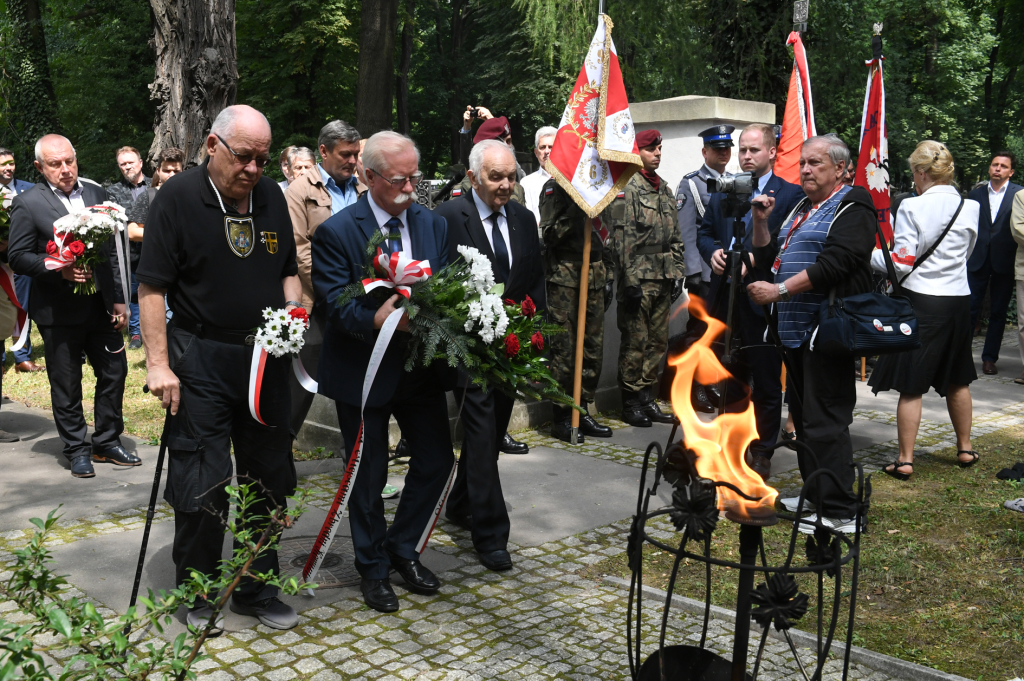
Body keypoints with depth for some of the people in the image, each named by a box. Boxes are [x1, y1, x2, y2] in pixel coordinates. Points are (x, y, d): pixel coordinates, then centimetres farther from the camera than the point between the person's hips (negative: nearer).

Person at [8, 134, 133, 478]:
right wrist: (59, 270, -23)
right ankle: (77, 450, 21)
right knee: (66, 384, 7)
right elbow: (17, 256, -7)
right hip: (59, 311, -4)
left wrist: (118, 298, 8)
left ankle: (107, 442, 25)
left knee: (114, 372, 9)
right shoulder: (28, 203, -6)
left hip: (100, 305, 4)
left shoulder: (96, 194, 8)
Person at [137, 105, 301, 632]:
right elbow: (152, 288, -9)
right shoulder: (177, 197, -7)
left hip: (266, 357, 5)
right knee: (201, 483, -1)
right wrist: (158, 363, -14)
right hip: (200, 359, -5)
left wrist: (291, 308, -1)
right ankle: (197, 598, 18)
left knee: (267, 479, 10)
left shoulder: (271, 196, 8)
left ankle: (256, 590, 25)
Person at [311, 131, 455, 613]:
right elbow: (336, 304, -18)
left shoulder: (434, 225, 4)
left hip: (421, 364, 5)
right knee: (368, 474, 9)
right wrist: (377, 319, -34)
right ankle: (373, 568, 29)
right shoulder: (336, 232, -12)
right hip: (364, 369, -4)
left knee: (437, 460, 8)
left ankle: (402, 548, 31)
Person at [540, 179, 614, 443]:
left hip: (595, 277, 6)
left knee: (593, 347, 6)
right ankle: (561, 418, 4)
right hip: (565, 277, -6)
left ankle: (581, 410, 18)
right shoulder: (554, 186, -1)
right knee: (563, 349, -4)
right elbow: (549, 235, -11)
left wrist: (609, 275, 16)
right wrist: (573, 213, -23)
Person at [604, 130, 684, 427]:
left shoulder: (664, 190, 18)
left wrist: (677, 274, 13)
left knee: (658, 341, 10)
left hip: (663, 280, 8)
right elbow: (621, 238, -13)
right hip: (638, 279, -8)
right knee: (635, 341, -3)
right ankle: (631, 403, 7)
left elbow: (675, 237, 20)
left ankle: (647, 399, 20)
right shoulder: (625, 188, -7)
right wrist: (630, 280, -17)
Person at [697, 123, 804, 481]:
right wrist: (713, 251, -1)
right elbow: (704, 232, 19)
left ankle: (762, 453, 15)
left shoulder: (790, 194, -3)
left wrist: (756, 257, -20)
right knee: (730, 378, 15)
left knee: (766, 381, 3)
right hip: (725, 298, 5)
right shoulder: (722, 192, 14)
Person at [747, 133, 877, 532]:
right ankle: (815, 496, 28)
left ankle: (839, 512, -1)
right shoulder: (802, 208, 21)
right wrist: (761, 222, 8)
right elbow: (769, 258, 23)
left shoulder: (852, 207, -7)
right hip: (796, 329, 9)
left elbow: (834, 264, -20)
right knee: (803, 415, 16)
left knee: (825, 420, -8)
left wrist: (779, 290, -20)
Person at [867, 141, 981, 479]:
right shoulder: (970, 208, 2)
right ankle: (965, 448, 32)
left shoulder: (912, 207, -14)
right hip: (958, 299, 5)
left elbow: (902, 263, -14)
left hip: (921, 301, -5)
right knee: (957, 380, 20)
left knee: (911, 385, 1)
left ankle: (905, 460, 5)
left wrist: (866, 254, -3)